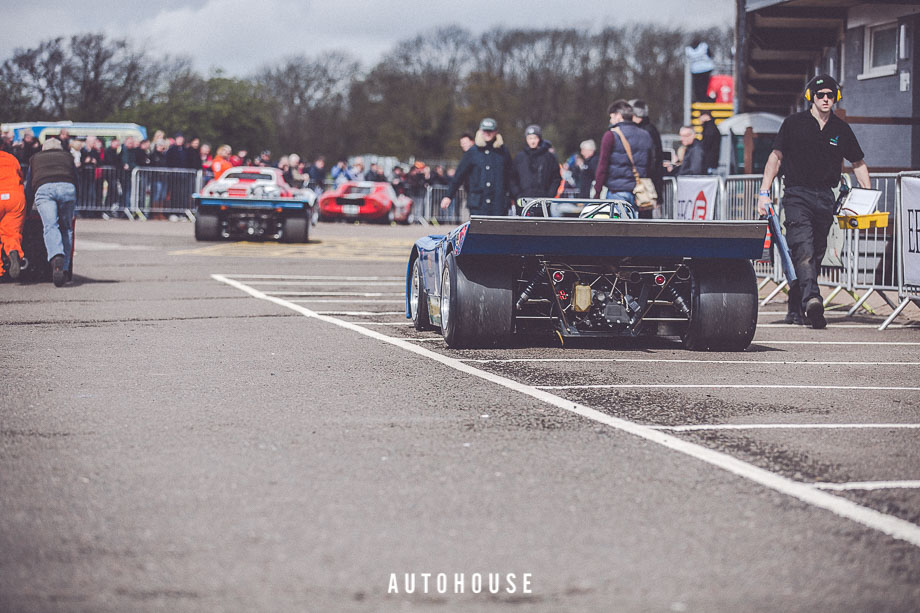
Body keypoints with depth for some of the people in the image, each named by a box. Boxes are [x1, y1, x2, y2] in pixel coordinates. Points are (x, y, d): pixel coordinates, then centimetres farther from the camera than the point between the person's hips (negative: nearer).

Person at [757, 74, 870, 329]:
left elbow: (858, 164, 20)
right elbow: (776, 157, 4)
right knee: (803, 248, -21)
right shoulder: (794, 123, 2)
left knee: (816, 254, 5)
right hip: (796, 195, -4)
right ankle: (811, 299, -37)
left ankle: (795, 309, 13)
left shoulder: (841, 129, 11)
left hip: (825, 198, 4)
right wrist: (764, 192, -3)